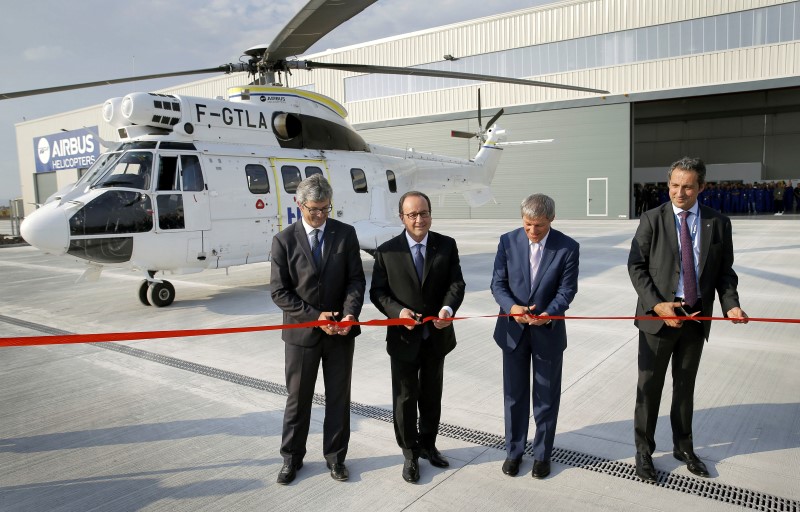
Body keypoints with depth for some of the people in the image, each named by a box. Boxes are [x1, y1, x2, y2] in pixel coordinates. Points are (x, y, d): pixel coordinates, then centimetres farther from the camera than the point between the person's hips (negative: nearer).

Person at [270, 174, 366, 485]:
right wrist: (315, 316, -17)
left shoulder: (346, 234, -1)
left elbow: (356, 279, -2)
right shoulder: (284, 240, -6)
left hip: (340, 331, 2)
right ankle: (291, 458, 31)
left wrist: (349, 313, -20)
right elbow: (279, 292, -8)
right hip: (302, 332, -1)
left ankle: (335, 456, 30)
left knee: (339, 398, 12)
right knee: (298, 399, 12)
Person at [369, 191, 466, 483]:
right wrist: (398, 311, -24)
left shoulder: (447, 245, -2)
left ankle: (427, 445, 41)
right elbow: (377, 292, -6)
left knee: (432, 396, 19)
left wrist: (448, 308, -24)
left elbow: (456, 283, -4)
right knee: (405, 398, 10)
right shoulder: (387, 251, -7)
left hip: (437, 335, 2)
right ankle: (410, 454, 29)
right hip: (403, 338, -2)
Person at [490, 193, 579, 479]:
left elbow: (567, 289, -10)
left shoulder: (568, 247, -9)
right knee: (514, 394, 12)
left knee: (547, 397, 12)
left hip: (549, 331, -1)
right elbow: (498, 283, -5)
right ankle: (514, 450, 30)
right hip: (513, 330, 1)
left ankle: (542, 453, 30)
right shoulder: (508, 241, -6)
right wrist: (511, 308, -24)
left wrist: (549, 313, -29)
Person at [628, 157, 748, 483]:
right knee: (650, 386, 7)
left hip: (697, 317, 3)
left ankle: (683, 447, 35)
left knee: (685, 386, 17)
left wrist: (730, 305, -13)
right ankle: (644, 449, 23)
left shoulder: (718, 223, 2)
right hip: (658, 316, -2)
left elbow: (724, 272, 5)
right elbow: (636, 266, -7)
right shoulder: (652, 220, -6)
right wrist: (657, 305, -18)